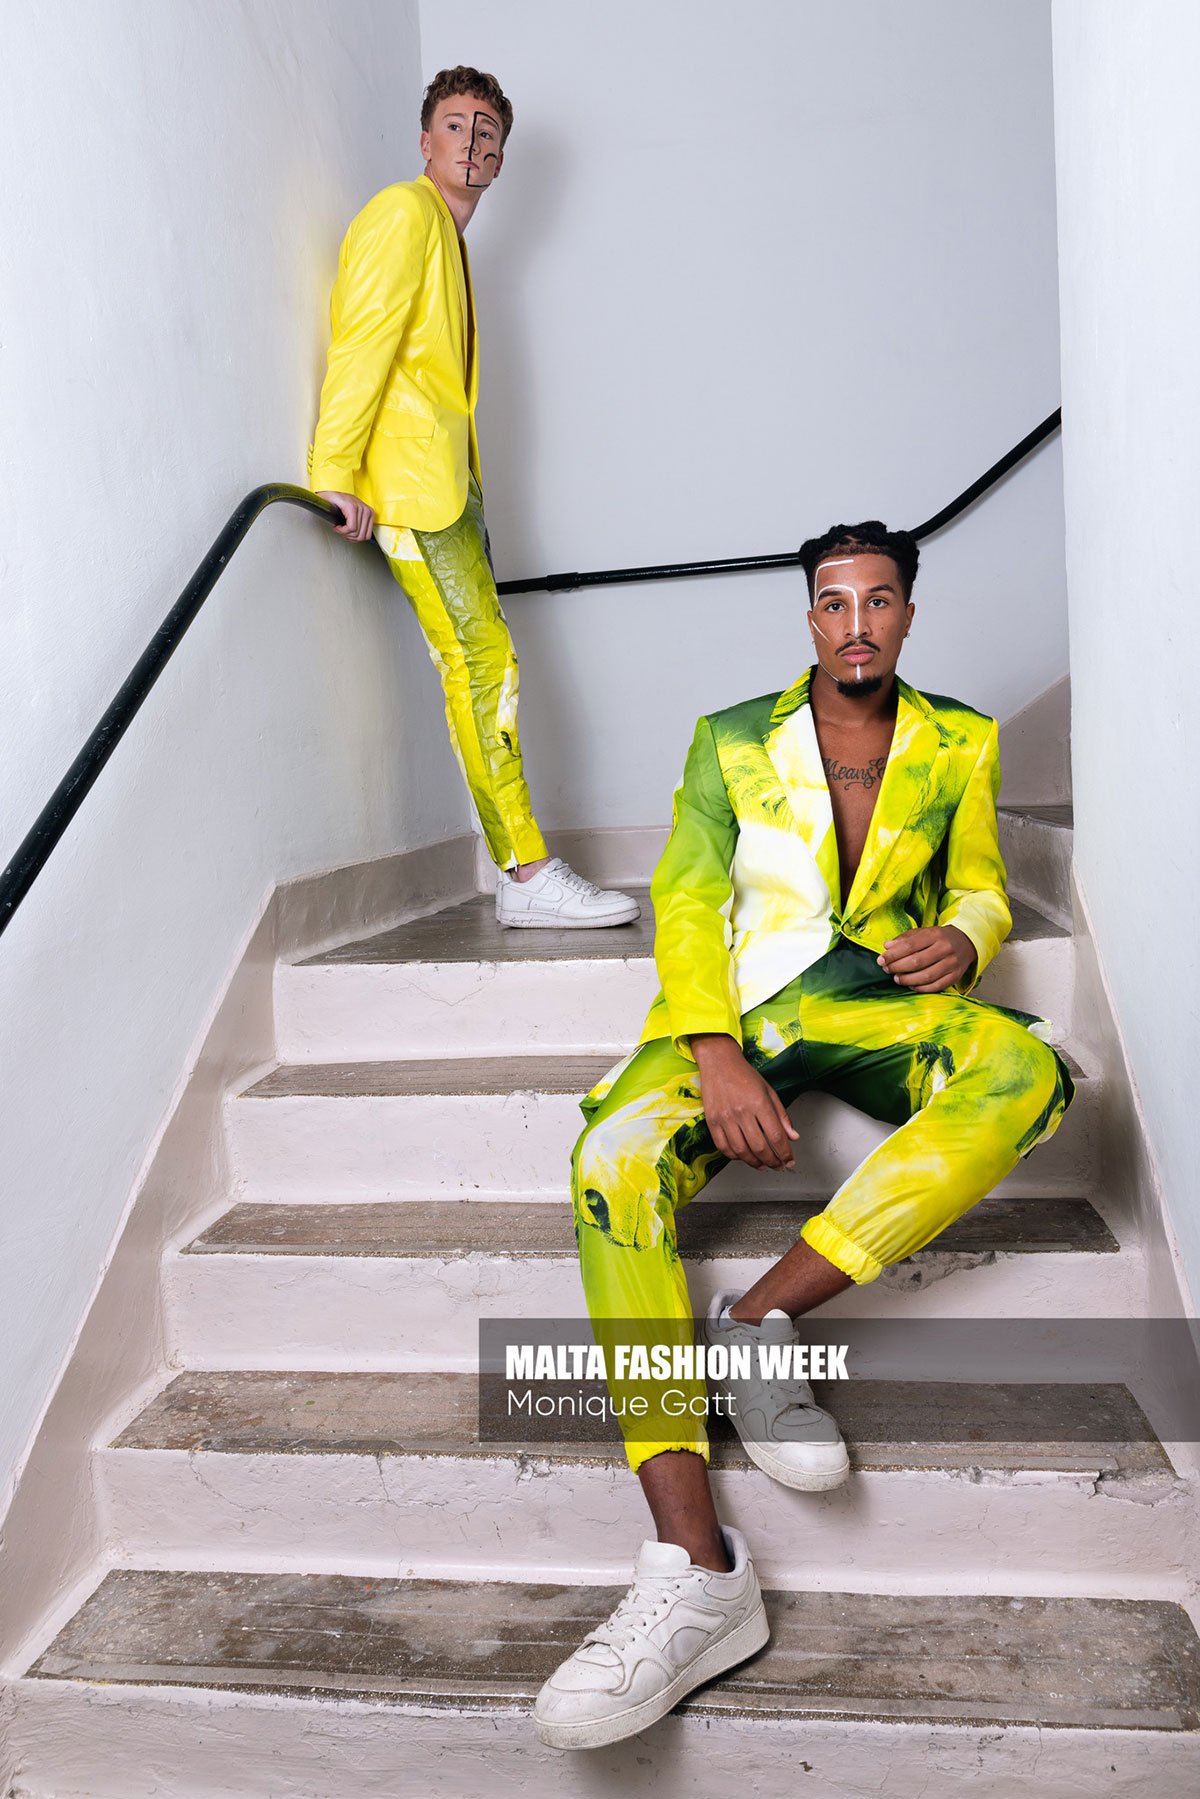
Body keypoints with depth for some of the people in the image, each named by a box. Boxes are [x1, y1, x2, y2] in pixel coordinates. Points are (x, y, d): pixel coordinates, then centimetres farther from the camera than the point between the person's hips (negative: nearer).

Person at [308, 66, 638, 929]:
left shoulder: (449, 237, 28)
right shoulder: (405, 212, -2)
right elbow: (361, 344, -14)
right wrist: (336, 473, -23)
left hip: (443, 482, 10)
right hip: (407, 478, -10)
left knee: (479, 668, 5)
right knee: (486, 663, -14)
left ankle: (526, 874, 7)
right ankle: (528, 874, -12)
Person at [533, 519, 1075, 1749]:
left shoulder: (959, 745, 16)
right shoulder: (731, 740, 11)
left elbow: (980, 884, 22)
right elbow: (686, 903, 3)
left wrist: (960, 938, -6)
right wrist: (716, 1056, -16)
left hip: (880, 1004, 1)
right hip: (738, 1007, -1)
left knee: (1024, 1074, -34)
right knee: (615, 1160, -32)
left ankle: (759, 1319, -28)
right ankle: (696, 1570, -38)